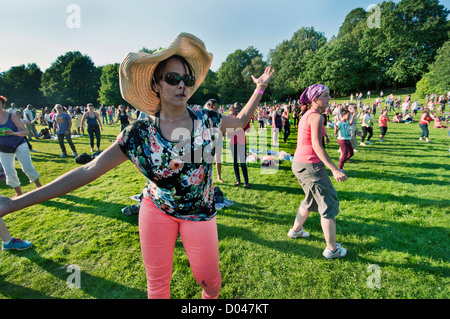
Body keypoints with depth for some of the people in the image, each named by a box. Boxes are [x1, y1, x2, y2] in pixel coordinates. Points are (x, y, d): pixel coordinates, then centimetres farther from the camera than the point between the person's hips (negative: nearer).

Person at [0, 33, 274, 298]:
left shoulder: (207, 120, -10)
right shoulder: (140, 133, -14)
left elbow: (241, 121, 10)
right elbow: (88, 171, -13)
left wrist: (261, 87, 10)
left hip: (199, 213, 1)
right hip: (156, 211, 0)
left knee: (210, 280, 14)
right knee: (157, 284, 14)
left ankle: (210, 298, 51)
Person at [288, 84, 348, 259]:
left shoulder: (306, 115, 13)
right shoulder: (316, 116, -15)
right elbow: (317, 145, -23)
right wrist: (334, 169, -25)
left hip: (299, 163, 10)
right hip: (310, 165, -10)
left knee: (312, 199, 27)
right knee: (329, 204, 3)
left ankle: (295, 230, 41)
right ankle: (332, 249, 13)